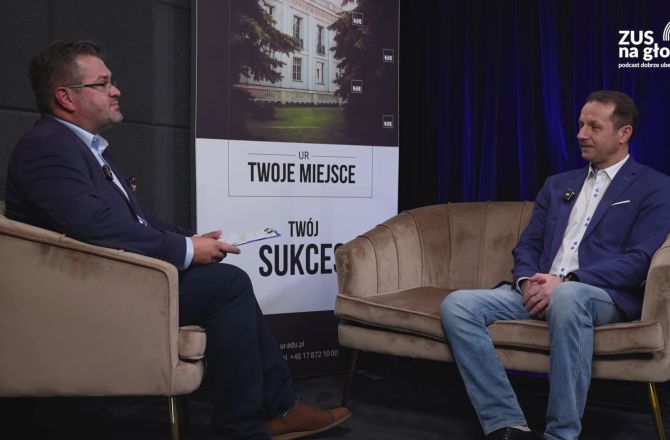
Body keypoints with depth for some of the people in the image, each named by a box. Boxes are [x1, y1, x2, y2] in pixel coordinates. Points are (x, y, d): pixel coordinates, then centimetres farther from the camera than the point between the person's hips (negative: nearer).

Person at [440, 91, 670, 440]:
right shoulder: (557, 185, 24)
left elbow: (638, 260, -6)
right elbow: (527, 246, 18)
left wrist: (566, 281, -18)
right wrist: (528, 281, -7)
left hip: (602, 296, -5)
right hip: (539, 291, 5)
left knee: (567, 297, -42)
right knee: (456, 304, -20)